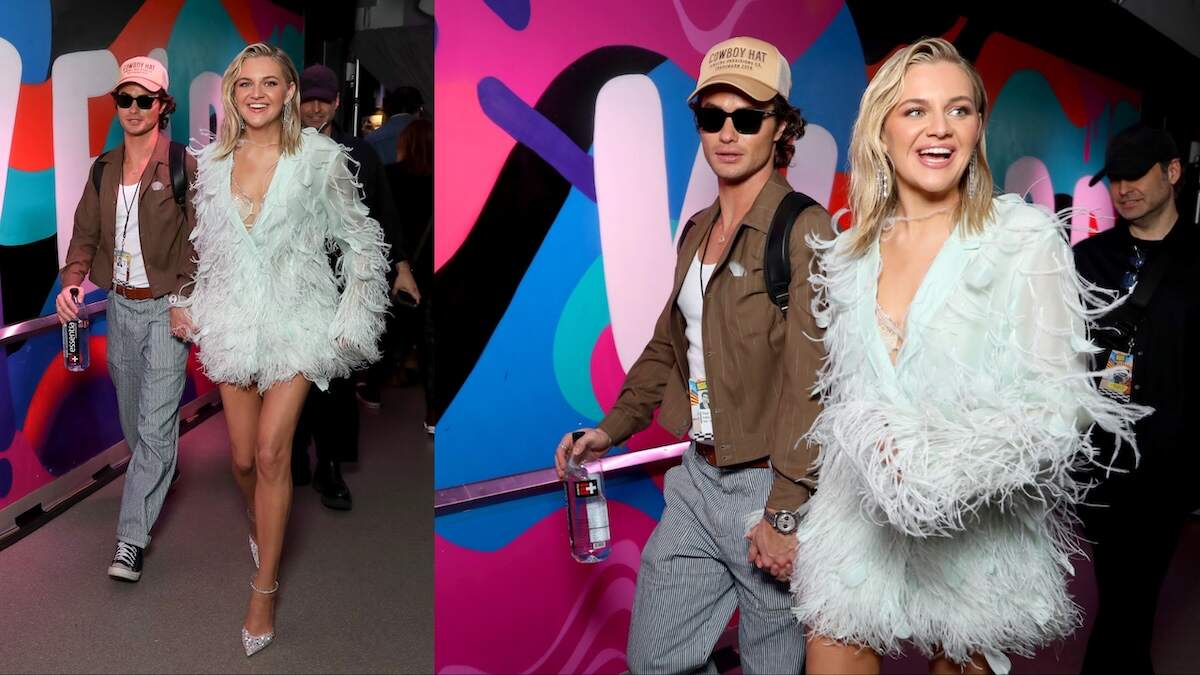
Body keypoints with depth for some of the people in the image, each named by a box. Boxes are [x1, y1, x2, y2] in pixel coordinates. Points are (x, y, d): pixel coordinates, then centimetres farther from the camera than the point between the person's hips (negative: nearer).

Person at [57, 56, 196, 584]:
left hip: (166, 308, -6)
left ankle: (132, 538, -3)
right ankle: (155, 483, 42)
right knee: (132, 417, 18)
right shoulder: (104, 169, 8)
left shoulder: (183, 168, -8)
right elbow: (86, 233, 9)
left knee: (155, 425, -8)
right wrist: (73, 279, -9)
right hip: (119, 304, 6)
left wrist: (186, 302, -17)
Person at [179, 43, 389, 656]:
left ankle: (264, 588, 3)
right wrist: (193, 306, 17)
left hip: (295, 318, -3)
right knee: (243, 458, 9)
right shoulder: (213, 161, 4)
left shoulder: (320, 158, -8)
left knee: (270, 453, -12)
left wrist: (351, 320, -4)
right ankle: (261, 525, 42)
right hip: (233, 319, 4)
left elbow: (361, 241, -2)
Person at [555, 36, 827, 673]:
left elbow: (813, 381, -19)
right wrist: (612, 428, 11)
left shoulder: (803, 229, -14)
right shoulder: (698, 229, 10)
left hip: (771, 488, -7)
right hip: (696, 479, 7)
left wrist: (783, 514, -20)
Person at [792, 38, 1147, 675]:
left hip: (975, 536, -3)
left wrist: (948, 466, -22)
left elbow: (1061, 406, -10)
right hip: (859, 528, 3)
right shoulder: (849, 255, 5)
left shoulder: (1026, 241, -8)